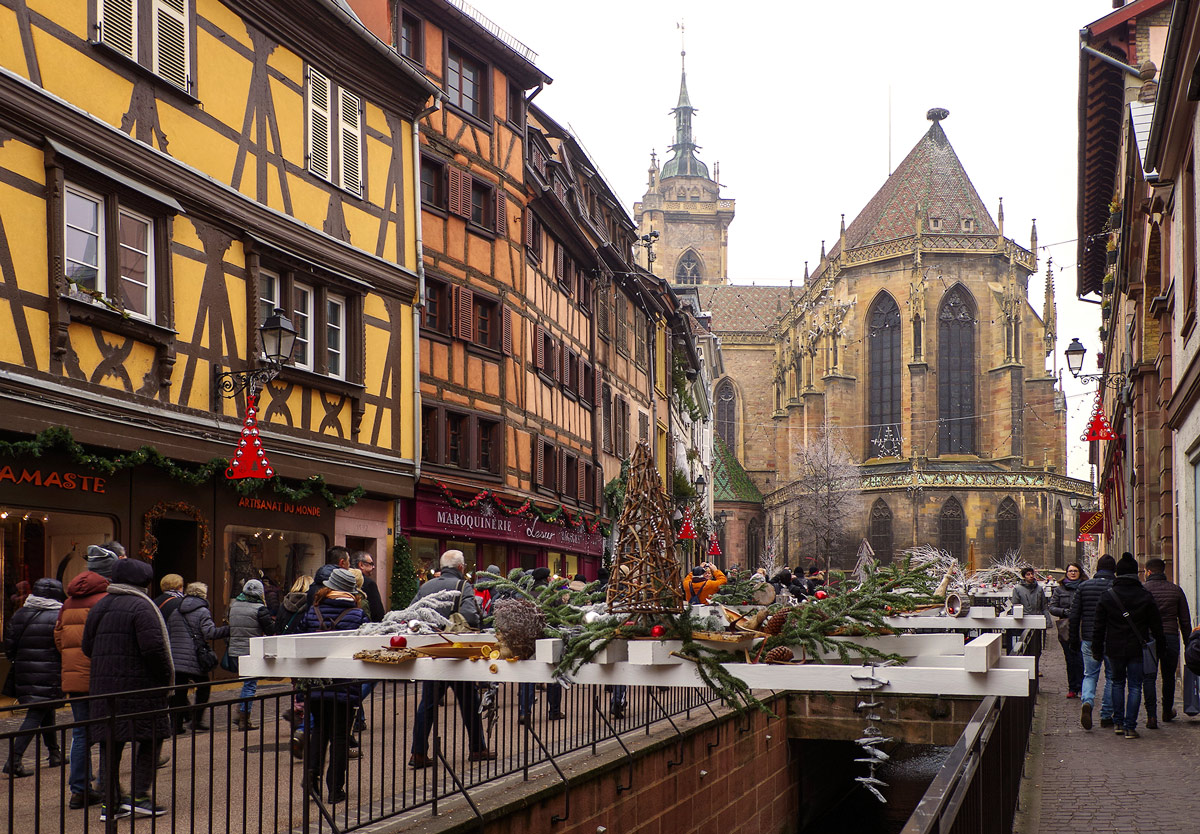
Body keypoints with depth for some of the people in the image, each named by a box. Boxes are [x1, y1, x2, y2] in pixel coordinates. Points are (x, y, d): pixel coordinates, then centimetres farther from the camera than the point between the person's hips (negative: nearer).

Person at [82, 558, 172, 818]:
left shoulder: (99, 607, 14)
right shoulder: (141, 606, -11)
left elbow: (87, 647, 17)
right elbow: (153, 647, -20)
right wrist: (166, 677, -9)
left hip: (104, 686, 7)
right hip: (139, 687, -7)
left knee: (113, 741, 11)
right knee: (151, 738, 3)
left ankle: (110, 803, 11)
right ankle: (139, 795, -3)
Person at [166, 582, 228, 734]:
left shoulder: (174, 612, 13)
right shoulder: (203, 612, -6)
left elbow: (166, 635, 14)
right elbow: (210, 633, -20)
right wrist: (229, 630, -14)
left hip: (175, 659, 5)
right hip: (195, 661, -5)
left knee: (178, 692, 9)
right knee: (203, 688, 13)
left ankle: (176, 724, 5)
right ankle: (197, 721, 11)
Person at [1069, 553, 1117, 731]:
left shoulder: (1084, 586, 3)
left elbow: (1074, 616, 5)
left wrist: (1074, 640, 12)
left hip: (1089, 640, 2)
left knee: (1090, 675, 11)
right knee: (1111, 677, 11)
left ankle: (1087, 702, -17)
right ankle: (1106, 716, 12)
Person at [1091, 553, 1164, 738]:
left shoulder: (1107, 597, -3)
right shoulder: (1145, 597, -5)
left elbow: (1099, 626, 0)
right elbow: (1156, 625, 1)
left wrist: (1097, 650, 8)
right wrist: (1159, 644, 14)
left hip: (1115, 648, 1)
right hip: (1137, 649, -1)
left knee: (1118, 683, 18)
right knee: (1135, 686, 3)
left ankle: (1118, 722, 19)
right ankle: (1130, 726, -2)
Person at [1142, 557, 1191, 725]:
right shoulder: (1176, 590, 7)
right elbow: (1185, 620, 8)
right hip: (1171, 637, 3)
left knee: (1149, 677, -1)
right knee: (1169, 676, 17)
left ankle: (1151, 715, -11)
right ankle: (1167, 711, 31)